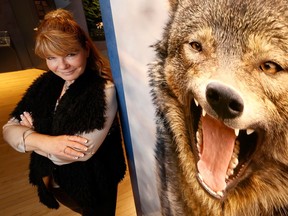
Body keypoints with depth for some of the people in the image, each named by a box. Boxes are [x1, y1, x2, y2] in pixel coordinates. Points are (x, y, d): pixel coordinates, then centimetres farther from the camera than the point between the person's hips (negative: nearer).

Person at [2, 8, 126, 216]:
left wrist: (31, 134, -15)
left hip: (92, 186, -6)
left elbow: (82, 152, -30)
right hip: (53, 182, 6)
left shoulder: (103, 90, -27)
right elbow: (9, 129, -5)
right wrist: (44, 141, -27)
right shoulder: (45, 83, -6)